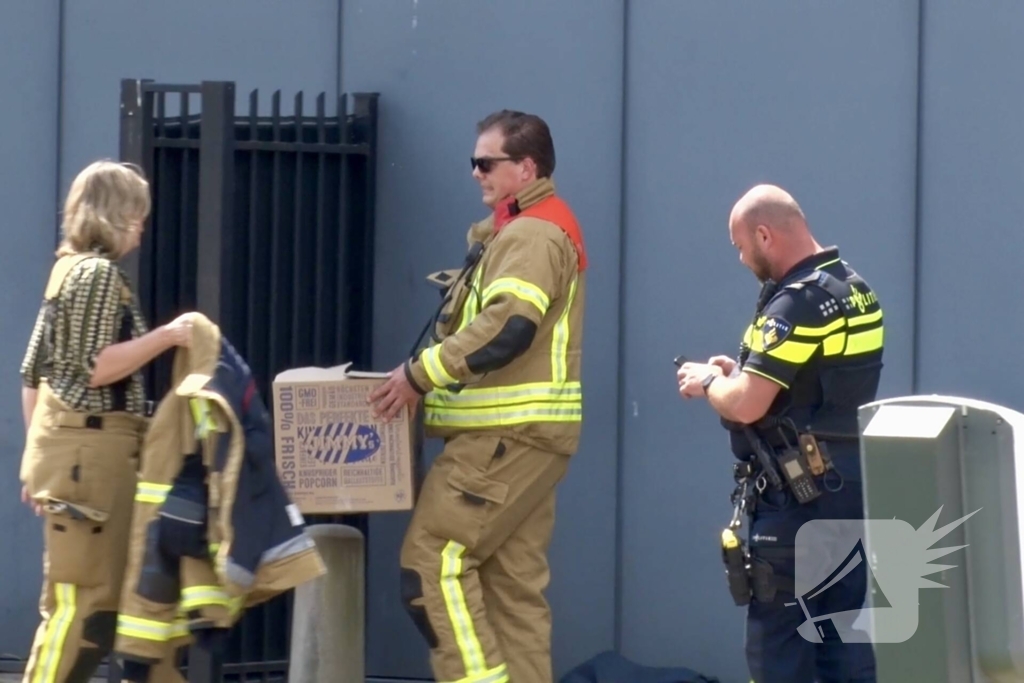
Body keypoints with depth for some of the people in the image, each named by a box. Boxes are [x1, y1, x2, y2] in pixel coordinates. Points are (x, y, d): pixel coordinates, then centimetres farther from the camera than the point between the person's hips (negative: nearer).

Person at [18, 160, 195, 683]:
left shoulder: (69, 269, 17)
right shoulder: (100, 272, -10)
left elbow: (32, 372, 18)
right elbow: (95, 368, -18)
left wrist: (38, 454, 21)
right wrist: (168, 336, -14)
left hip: (67, 444, 10)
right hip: (91, 447, -10)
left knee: (73, 600, 11)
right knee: (85, 601, -10)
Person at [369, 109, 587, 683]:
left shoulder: (533, 234, -12)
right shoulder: (524, 231, 21)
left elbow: (508, 327, -25)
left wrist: (421, 373, -21)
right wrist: (433, 376, 9)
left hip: (510, 434, -11)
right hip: (516, 432, 11)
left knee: (434, 557, -12)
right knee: (513, 581, 8)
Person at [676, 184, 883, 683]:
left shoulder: (797, 302, -17)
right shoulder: (855, 291, 12)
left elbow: (745, 406, -21)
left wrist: (708, 383, -1)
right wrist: (738, 372, 15)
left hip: (799, 498, -9)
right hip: (852, 487, 9)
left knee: (777, 642, -3)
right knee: (845, 639, 10)